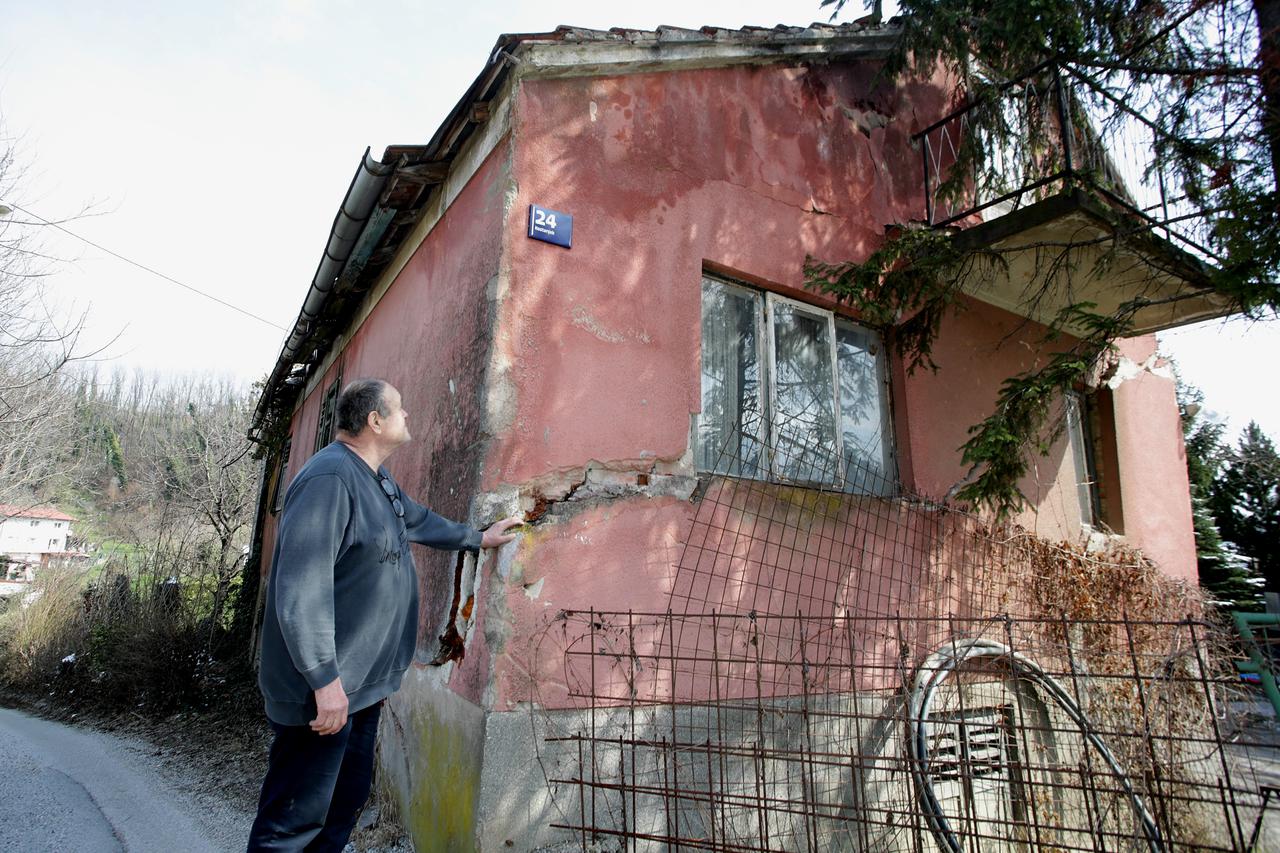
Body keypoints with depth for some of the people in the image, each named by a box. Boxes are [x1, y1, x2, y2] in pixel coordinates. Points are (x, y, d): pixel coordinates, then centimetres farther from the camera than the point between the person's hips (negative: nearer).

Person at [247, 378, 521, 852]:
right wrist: (325, 679, -26)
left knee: (347, 802, 21)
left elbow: (420, 521, 28)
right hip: (324, 690, -10)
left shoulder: (378, 480, 11)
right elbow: (302, 587, -28)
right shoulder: (330, 478, -23)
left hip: (361, 687, 10)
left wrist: (479, 538, 35)